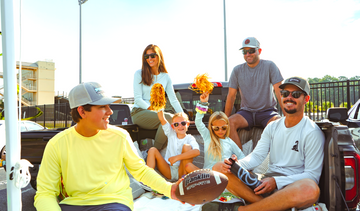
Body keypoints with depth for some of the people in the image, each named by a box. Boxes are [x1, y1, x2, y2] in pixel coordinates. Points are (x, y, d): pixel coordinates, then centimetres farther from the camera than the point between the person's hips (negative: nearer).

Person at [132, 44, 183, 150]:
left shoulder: (166, 77, 12)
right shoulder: (139, 74, 3)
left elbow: (173, 99, 8)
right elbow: (138, 99, -5)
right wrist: (151, 109, -20)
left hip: (157, 113, 4)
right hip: (139, 112, -4)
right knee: (168, 117, -31)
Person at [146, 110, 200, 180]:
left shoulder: (189, 138, -5)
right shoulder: (171, 134, 6)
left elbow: (197, 151, -27)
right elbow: (161, 119, -7)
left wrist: (177, 157, -31)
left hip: (181, 172, -3)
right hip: (168, 171, 3)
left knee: (187, 146, -23)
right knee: (153, 150, -14)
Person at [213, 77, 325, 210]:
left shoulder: (313, 133, -3)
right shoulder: (272, 127, 13)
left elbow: (312, 174, -7)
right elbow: (257, 155, 5)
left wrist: (276, 181, -20)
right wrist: (238, 164, -18)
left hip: (293, 188, -3)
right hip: (265, 184, 4)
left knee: (310, 190, -41)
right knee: (219, 168, -13)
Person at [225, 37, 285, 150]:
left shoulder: (269, 66, -3)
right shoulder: (237, 70, 2)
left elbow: (279, 92, -8)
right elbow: (231, 96, 5)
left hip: (267, 111, -2)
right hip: (246, 112, 2)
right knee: (229, 123, -27)